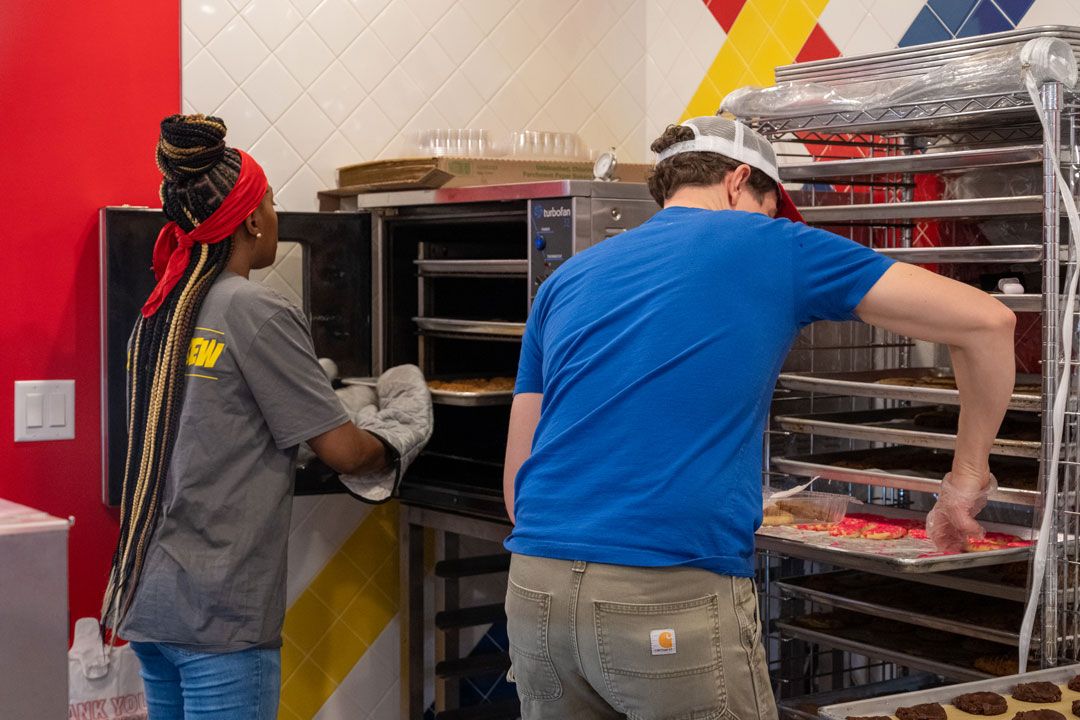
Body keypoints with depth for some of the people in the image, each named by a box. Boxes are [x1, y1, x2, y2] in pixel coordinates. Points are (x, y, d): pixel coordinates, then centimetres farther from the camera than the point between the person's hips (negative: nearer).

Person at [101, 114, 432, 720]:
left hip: (145, 596, 8)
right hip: (217, 610, -8)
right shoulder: (257, 313, -14)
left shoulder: (158, 315, 9)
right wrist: (403, 429, 10)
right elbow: (344, 452, -11)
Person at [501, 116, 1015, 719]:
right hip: (677, 601, -5)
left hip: (535, 592, 5)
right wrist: (968, 480, 15)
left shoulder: (566, 280, 19)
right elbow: (987, 322, 6)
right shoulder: (772, 246, 7)